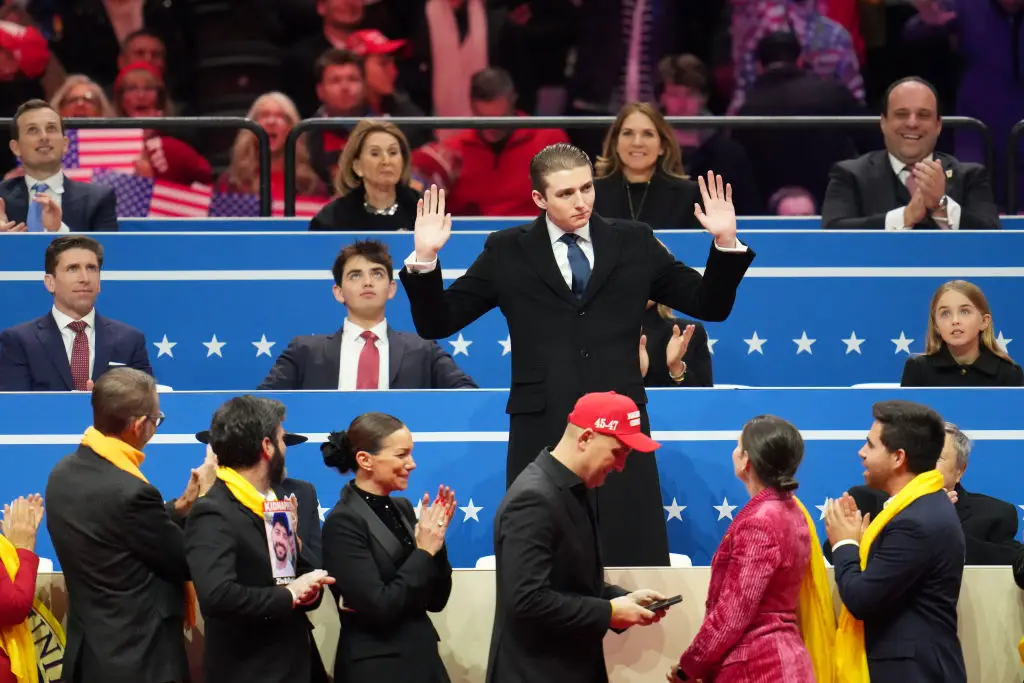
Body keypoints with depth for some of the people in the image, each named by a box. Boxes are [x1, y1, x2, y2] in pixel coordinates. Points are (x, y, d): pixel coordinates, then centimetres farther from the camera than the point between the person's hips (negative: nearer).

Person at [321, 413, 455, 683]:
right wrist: (424, 552, -12)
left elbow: (436, 601, 8)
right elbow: (379, 607, -19)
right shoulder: (343, 523, -13)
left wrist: (435, 541, -6)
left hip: (422, 660, 7)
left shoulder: (402, 508, 7)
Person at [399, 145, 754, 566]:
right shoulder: (508, 253, 6)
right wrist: (425, 260, -11)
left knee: (637, 565, -1)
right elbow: (436, 323, 5)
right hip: (543, 434, -1)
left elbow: (709, 306, 11)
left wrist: (725, 243, -4)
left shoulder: (635, 244, 10)